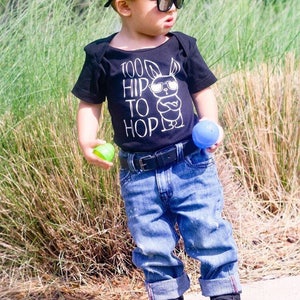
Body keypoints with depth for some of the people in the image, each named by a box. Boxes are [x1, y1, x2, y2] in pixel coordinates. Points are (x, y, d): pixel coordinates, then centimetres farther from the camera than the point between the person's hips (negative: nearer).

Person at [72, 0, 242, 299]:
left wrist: (210, 124, -11)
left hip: (191, 165, 0)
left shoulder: (181, 46, 1)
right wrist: (86, 140, -9)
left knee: (207, 235, 4)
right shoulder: (102, 56, -3)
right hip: (139, 176, 1)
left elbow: (202, 92, 7)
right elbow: (89, 103, 7)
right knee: (152, 248, 12)